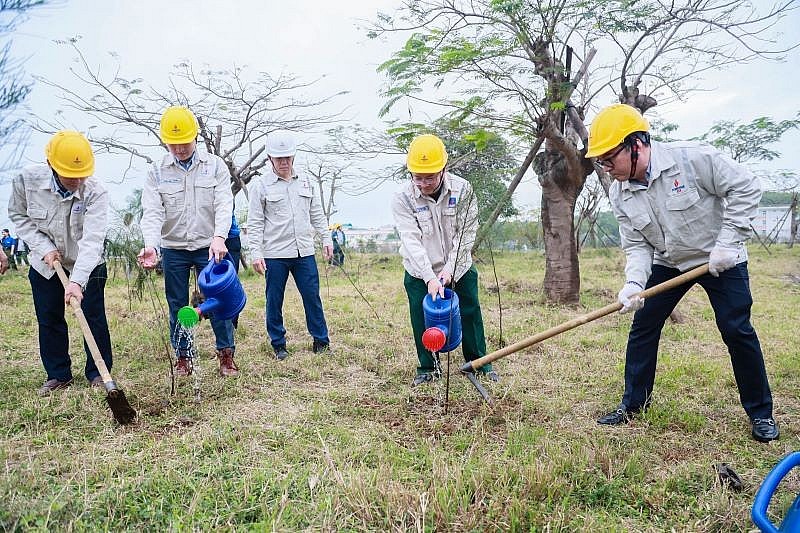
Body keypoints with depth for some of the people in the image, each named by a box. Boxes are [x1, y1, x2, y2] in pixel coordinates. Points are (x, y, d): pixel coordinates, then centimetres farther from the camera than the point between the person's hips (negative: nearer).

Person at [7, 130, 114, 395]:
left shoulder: (96, 192, -28)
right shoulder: (27, 180, -20)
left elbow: (92, 239, -35)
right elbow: (18, 216, -2)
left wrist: (78, 280, -45)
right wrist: (43, 246, -15)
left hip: (87, 264, -2)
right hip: (45, 263, 3)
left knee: (94, 317, 1)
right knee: (49, 320, 9)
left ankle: (97, 372, 17)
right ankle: (58, 374, 24)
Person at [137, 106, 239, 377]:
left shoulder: (215, 165, -1)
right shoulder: (157, 172, 1)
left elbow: (224, 204, -12)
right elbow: (152, 212, -9)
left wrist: (219, 236, -29)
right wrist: (151, 245, -27)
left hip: (209, 246, -1)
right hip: (173, 249, 2)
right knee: (177, 305, 9)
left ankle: (226, 355, 11)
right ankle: (183, 357, 21)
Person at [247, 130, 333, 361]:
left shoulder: (305, 181, 11)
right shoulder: (261, 185, -1)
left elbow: (317, 214, 18)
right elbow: (254, 223, -2)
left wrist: (326, 239, 12)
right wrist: (256, 253, -9)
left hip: (304, 251, 3)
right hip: (274, 254, -3)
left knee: (312, 297, 5)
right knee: (274, 301, 5)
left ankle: (321, 341, 17)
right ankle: (278, 345, 19)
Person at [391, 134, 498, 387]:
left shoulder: (462, 189, -16)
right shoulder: (402, 197, -20)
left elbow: (466, 233, -13)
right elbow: (411, 240, -26)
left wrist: (449, 269, -20)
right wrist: (430, 277, -35)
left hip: (459, 268, 1)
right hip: (419, 273, -1)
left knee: (470, 314, 9)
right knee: (422, 319, 3)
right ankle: (427, 367, 23)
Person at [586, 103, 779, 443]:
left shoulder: (692, 158, -25)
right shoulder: (620, 194, -10)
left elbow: (745, 188, -18)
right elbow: (637, 246, -9)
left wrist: (727, 242, -22)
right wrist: (634, 283, -27)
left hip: (721, 261, -4)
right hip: (668, 264, 4)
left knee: (737, 331, -5)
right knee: (642, 328, 0)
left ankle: (760, 412, 15)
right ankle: (632, 405, 14)